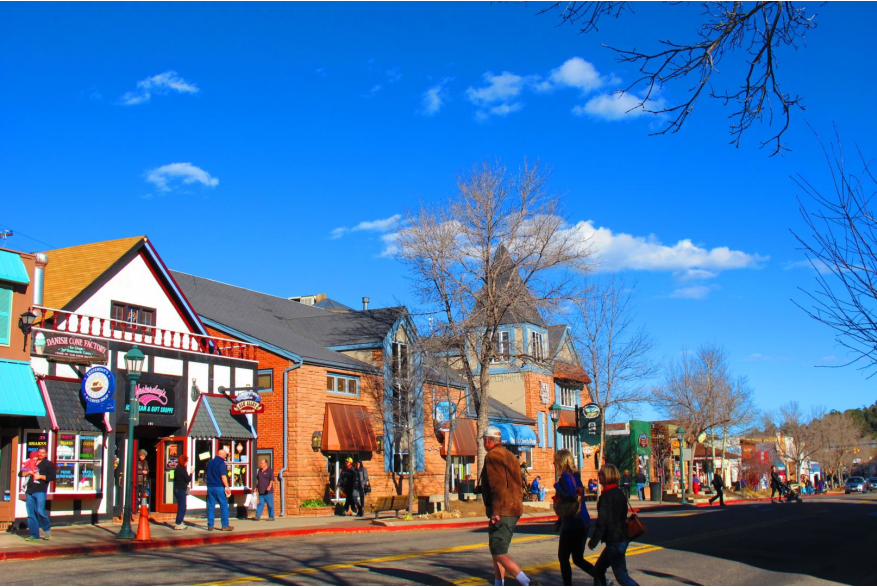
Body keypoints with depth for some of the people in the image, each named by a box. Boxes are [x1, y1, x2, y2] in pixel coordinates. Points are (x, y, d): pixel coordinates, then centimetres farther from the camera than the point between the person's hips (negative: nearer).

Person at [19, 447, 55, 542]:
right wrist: (28, 472, 0)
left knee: (40, 511, -16)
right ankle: (34, 535, 7)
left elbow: (52, 477, -4)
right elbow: (21, 474, 18)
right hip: (29, 491, 5)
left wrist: (40, 476, -8)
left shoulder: (48, 464, 8)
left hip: (40, 491, -5)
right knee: (31, 514, 2)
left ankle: (47, 529, 7)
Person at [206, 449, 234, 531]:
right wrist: (227, 487, -12)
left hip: (210, 487, 6)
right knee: (224, 506, 2)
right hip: (219, 487, -6)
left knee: (210, 506, 8)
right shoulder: (222, 463, -11)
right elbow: (223, 477, -16)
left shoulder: (210, 462, 9)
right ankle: (225, 526, 1)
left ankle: (210, 526, 8)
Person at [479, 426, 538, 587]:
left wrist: (496, 511, -21)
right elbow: (518, 486, 20)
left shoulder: (492, 456, -11)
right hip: (515, 510, 10)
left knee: (498, 553, -10)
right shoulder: (510, 456, 19)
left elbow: (498, 486, -20)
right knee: (498, 551, 16)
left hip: (502, 512, -10)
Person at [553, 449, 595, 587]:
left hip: (572, 524, -9)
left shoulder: (565, 477, -14)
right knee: (578, 559, 14)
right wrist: (561, 519, 22)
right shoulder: (575, 475, 13)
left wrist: (557, 487, -13)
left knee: (563, 558, 4)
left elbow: (571, 498, -27)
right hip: (582, 522, 9)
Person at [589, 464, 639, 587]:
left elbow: (602, 522, -19)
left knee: (622, 576, -6)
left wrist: (593, 541, -11)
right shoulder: (619, 493, 12)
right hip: (622, 538, 10)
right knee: (598, 569, 16)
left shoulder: (607, 496, -16)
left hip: (615, 542, -10)